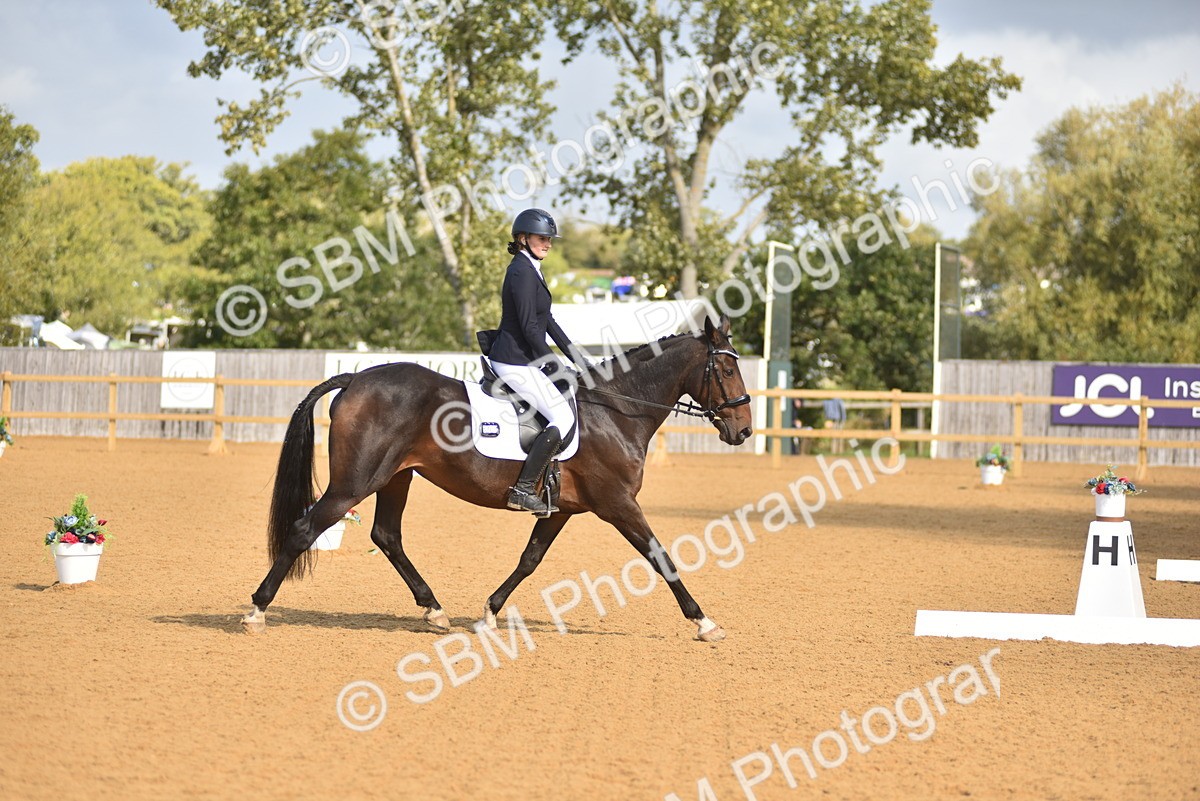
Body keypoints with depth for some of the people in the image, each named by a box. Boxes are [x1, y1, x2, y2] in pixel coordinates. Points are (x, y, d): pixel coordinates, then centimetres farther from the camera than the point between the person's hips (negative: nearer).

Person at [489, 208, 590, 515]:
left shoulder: (532, 270, 17)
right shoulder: (521, 271, -15)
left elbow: (546, 320, 22)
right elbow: (529, 324, -20)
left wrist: (576, 356, 19)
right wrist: (550, 360, -14)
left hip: (524, 360, 11)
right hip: (515, 362, -11)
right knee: (564, 418, -15)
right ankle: (522, 490, -17)